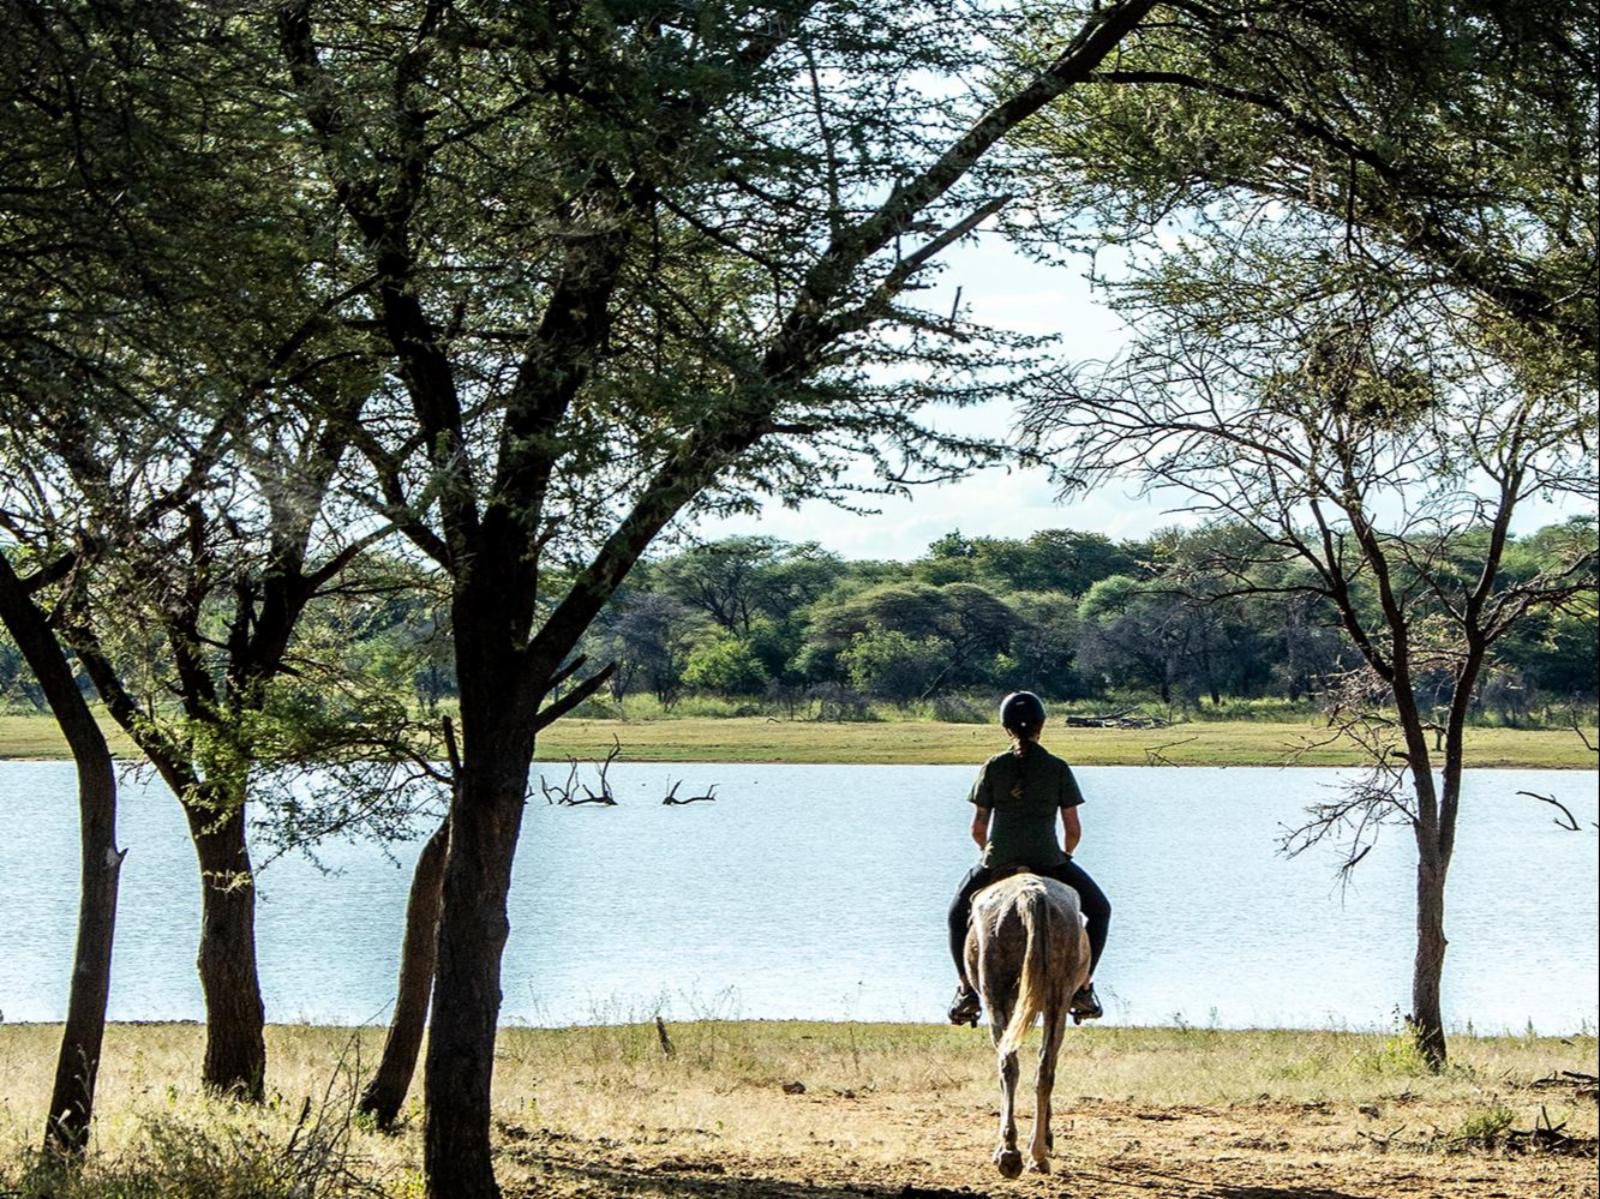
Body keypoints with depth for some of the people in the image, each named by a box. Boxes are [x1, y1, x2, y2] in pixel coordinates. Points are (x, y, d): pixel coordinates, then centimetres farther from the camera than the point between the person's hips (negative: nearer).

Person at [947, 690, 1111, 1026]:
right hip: (1048, 860, -1)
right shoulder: (1058, 768, 0)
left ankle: (967, 990, 16)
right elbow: (1073, 830, 1)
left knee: (958, 915, 27)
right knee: (1099, 910, 23)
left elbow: (977, 828, 2)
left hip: (998, 862, 1)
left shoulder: (993, 767, 2)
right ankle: (1082, 989, 15)